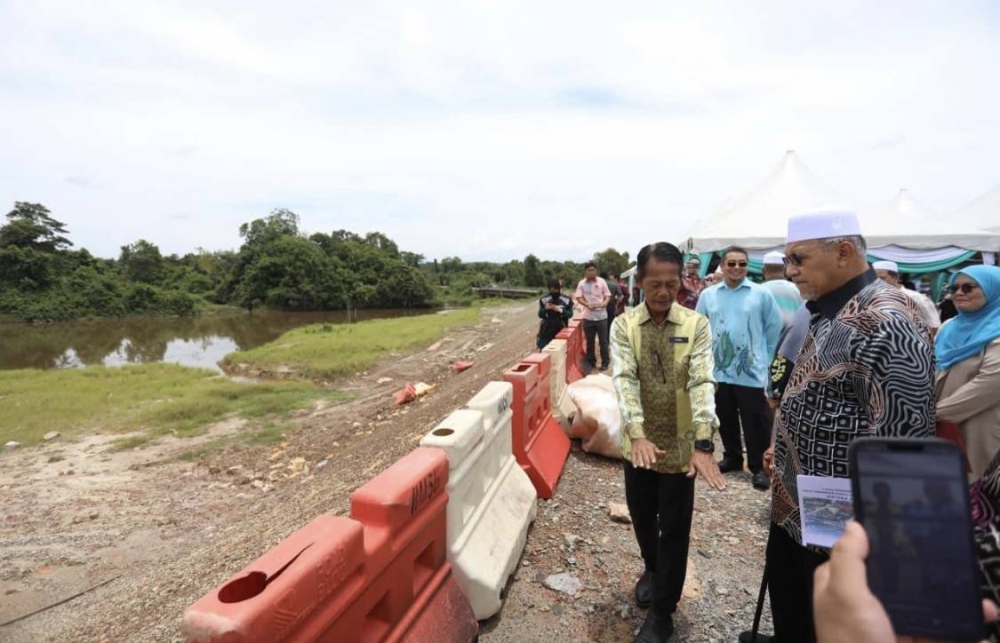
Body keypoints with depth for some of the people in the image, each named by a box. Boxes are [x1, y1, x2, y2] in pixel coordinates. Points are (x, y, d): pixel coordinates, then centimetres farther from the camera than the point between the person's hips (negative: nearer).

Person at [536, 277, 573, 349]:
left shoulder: (566, 300, -2)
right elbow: (540, 314, 3)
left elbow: (570, 314, -3)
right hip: (547, 330, 1)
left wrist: (560, 310, -20)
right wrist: (545, 309, -18)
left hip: (560, 329, -1)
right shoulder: (544, 300, 1)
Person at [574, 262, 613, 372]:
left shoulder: (601, 281, 0)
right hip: (588, 317, 1)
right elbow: (578, 298, -6)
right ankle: (591, 362, 22)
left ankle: (605, 363, 14)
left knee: (603, 341, 4)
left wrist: (605, 303, -19)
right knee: (589, 341, 10)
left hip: (601, 316, -1)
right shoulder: (582, 283, 0)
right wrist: (587, 305, -23)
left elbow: (607, 295, 3)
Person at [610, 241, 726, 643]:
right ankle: (653, 570, 50)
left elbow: (702, 382, -19)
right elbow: (624, 379, -17)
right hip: (639, 442, 2)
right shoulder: (623, 326, -6)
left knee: (674, 527, 9)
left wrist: (703, 444, -30)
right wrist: (637, 434, -31)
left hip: (681, 444, -1)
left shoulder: (697, 325, -9)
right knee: (642, 517, 20)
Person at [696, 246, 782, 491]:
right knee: (725, 419, 16)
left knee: (755, 422, 3)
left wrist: (766, 357, 3)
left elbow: (774, 327, 2)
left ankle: (758, 466, 17)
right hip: (719, 370, 3)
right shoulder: (708, 295, 1)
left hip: (751, 371, -3)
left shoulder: (761, 294, -4)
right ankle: (732, 457, 33)